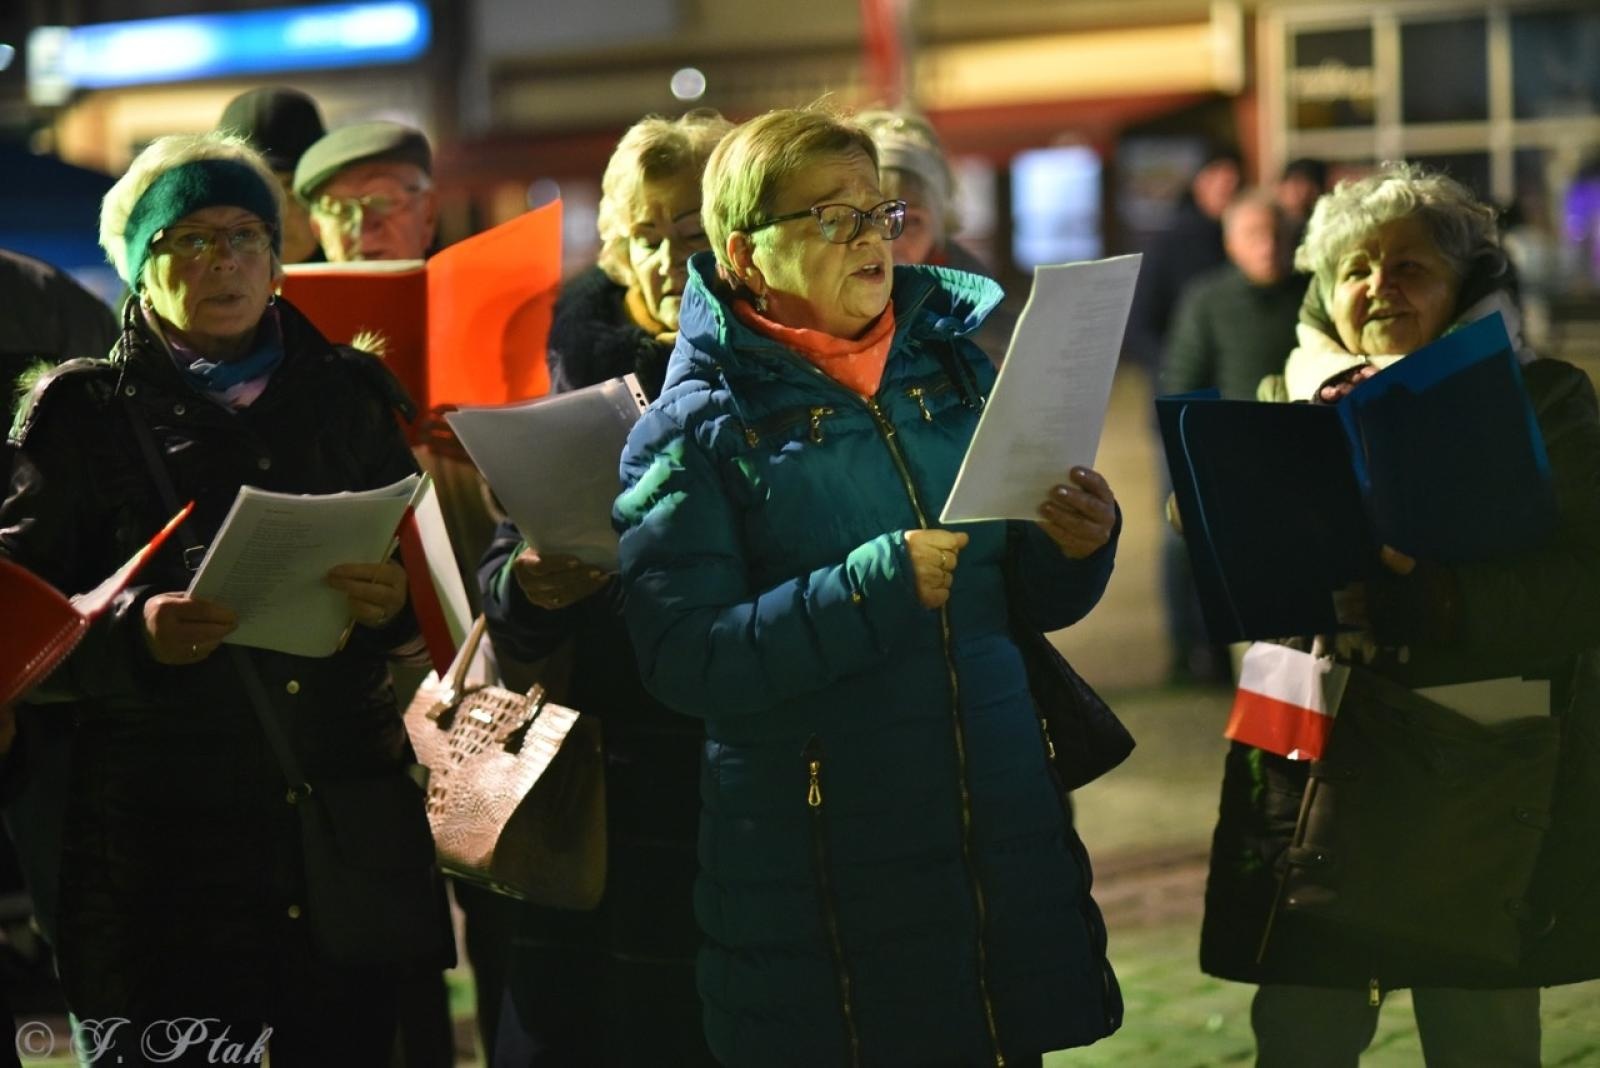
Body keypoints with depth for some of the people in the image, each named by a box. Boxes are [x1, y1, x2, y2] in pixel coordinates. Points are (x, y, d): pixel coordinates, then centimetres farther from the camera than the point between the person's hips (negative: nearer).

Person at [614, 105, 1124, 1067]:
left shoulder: (954, 370, 9)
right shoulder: (696, 428, -6)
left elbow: (1032, 600, 14)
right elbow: (684, 660, -16)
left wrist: (1076, 547, -8)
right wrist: (873, 590, -24)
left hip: (1003, 839, 5)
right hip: (818, 872, -4)